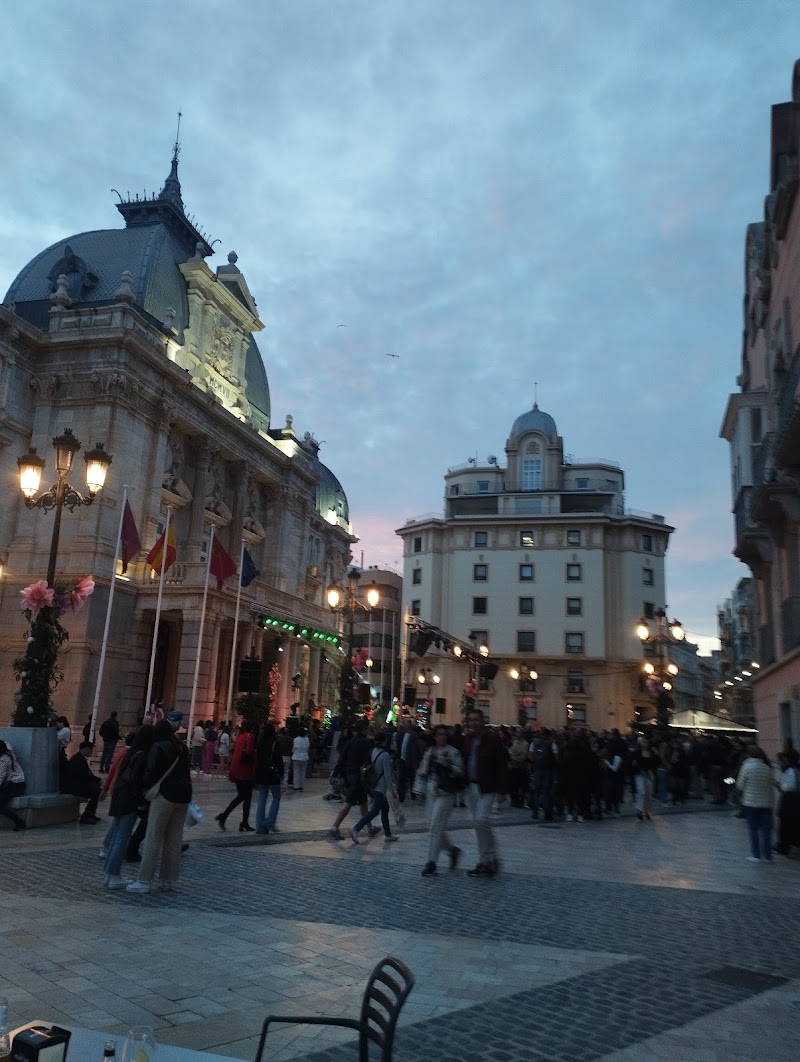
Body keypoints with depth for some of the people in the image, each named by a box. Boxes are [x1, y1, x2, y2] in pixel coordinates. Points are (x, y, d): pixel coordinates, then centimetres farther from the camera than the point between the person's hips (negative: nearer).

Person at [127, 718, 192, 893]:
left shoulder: (158, 747, -6)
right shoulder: (181, 747, 14)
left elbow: (152, 772, -12)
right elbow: (186, 771, 13)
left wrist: (143, 787, 2)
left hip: (165, 795, -6)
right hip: (184, 795, 6)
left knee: (153, 838, -1)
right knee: (174, 839, 10)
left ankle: (145, 880, 1)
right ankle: (168, 880, 15)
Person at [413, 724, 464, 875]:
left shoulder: (453, 752, -5)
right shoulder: (430, 752, 12)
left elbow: (459, 772, -8)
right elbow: (422, 772, 15)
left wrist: (447, 765, -24)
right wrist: (419, 790, 10)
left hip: (444, 794, -6)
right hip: (431, 793, 6)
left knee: (436, 827, -7)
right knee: (438, 828, 10)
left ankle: (431, 862, 1)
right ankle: (452, 850, 32)